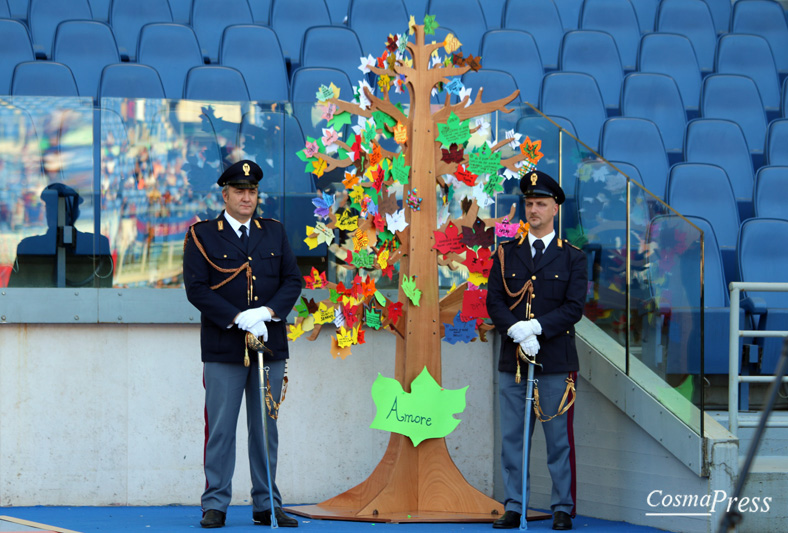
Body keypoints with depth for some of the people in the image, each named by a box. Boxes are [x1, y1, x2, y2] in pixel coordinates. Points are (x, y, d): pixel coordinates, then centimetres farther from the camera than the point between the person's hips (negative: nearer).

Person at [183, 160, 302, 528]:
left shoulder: (274, 233, 13)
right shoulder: (202, 235, 1)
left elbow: (293, 280, 8)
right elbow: (196, 288, -6)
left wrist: (267, 312, -10)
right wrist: (239, 318, -16)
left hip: (270, 344, 3)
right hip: (223, 347, -3)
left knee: (266, 428, 6)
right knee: (220, 428, -2)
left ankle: (267, 505, 12)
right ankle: (215, 505, 4)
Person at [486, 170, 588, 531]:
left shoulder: (572, 258, 4)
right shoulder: (506, 254, 10)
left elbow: (574, 307, -5)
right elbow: (494, 301, 2)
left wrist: (536, 327, -17)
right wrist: (516, 332, -15)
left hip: (556, 363, -2)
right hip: (512, 361, 2)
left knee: (559, 439, 1)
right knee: (512, 438, 5)